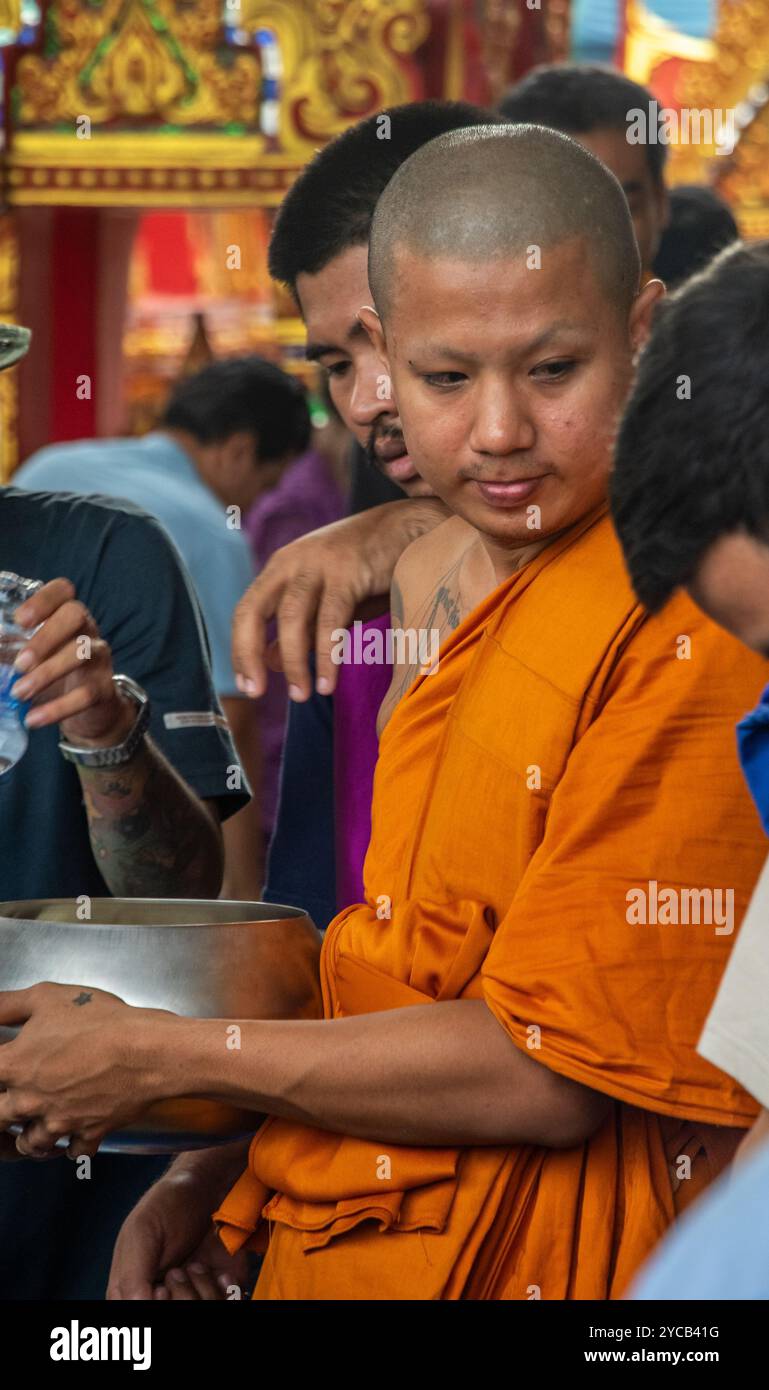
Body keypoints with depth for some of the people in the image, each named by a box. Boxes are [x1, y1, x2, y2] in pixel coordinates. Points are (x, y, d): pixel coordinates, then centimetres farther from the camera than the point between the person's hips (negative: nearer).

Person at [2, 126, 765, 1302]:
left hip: (537, 1262, -7)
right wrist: (205, 1182, 2)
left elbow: (553, 1072, -20)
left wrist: (159, 1058, -13)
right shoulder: (421, 579, 7)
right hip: (324, 1247, 7)